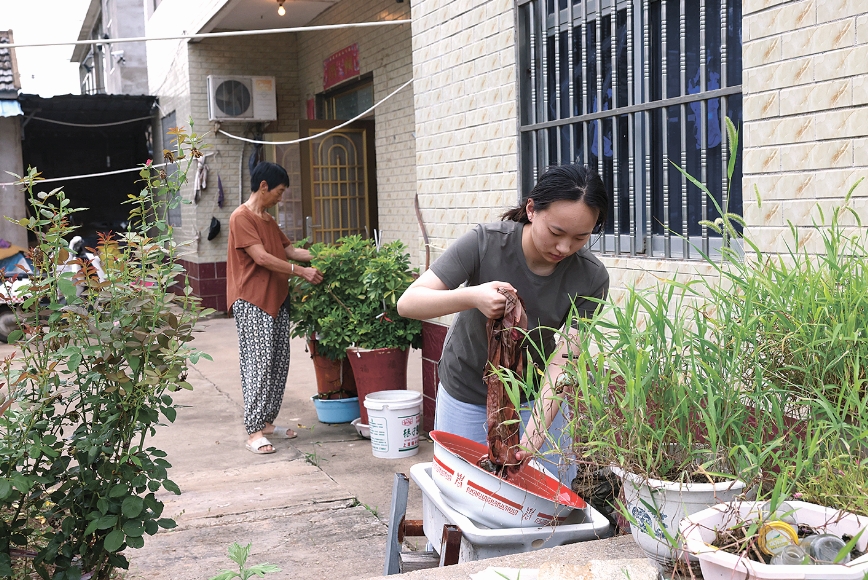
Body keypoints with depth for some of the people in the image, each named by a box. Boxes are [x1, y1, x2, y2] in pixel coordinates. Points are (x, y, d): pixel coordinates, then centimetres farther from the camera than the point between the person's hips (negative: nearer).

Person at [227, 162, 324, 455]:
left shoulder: (268, 219, 19)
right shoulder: (241, 217, -10)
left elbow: (290, 249, 20)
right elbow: (261, 257, -18)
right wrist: (301, 271, -18)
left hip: (276, 299, 9)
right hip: (252, 302, -9)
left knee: (279, 364, 9)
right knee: (258, 364, -10)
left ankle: (267, 421, 19)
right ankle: (254, 431, -7)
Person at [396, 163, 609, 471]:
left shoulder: (591, 278, -21)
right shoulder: (486, 243, -26)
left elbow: (561, 361, -23)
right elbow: (408, 302, -28)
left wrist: (536, 430, -38)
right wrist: (472, 297, -47)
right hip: (466, 395, -1)